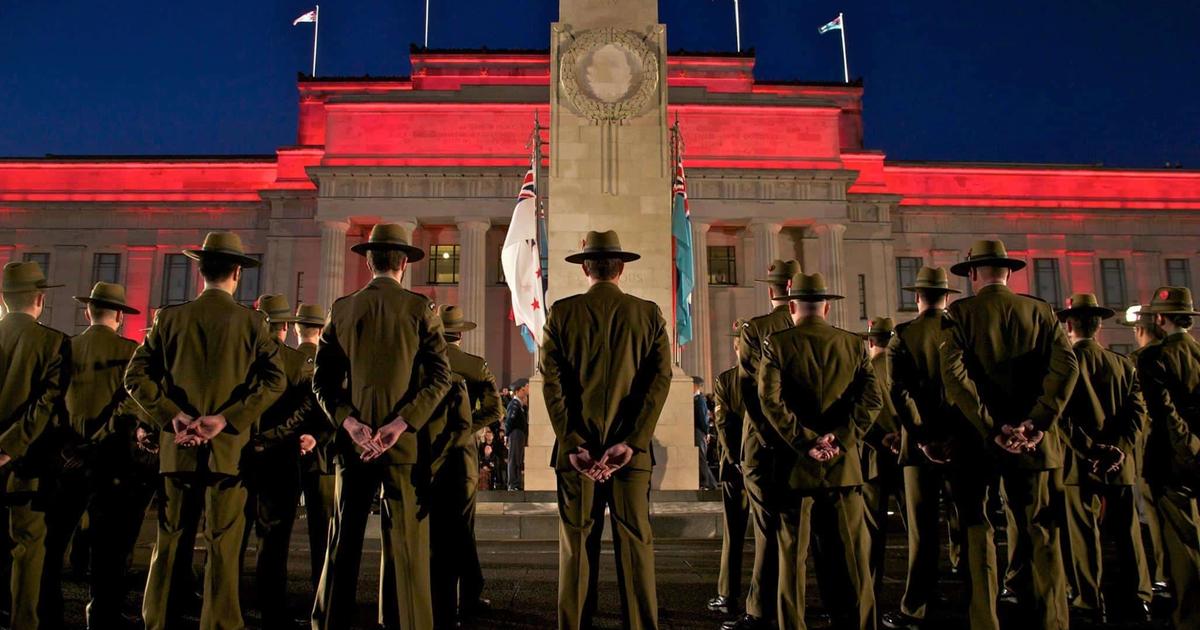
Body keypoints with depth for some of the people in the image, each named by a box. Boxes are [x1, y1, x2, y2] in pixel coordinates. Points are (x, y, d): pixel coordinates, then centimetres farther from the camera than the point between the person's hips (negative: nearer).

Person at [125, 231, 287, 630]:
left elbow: (136, 375, -1)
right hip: (230, 448, -2)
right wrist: (226, 419, -13)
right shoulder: (251, 321, -3)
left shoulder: (171, 317, 4)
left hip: (178, 447, 3)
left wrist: (173, 415, -5)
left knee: (170, 545, 11)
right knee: (224, 548, 2)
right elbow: (274, 380, -12)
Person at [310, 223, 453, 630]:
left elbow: (323, 379, 2)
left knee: (344, 543, 11)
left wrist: (349, 422, -5)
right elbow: (439, 378, -10)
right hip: (405, 443, -3)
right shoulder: (420, 308, -3)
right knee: (406, 545, 1)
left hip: (353, 441, 3)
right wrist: (400, 424, -13)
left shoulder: (342, 309, 6)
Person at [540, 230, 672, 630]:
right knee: (635, 545, 6)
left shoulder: (562, 312, 1)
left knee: (577, 548, 6)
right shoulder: (649, 314, 4)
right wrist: (631, 442, -10)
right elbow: (660, 380, -5)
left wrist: (573, 443, -8)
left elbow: (552, 381, -6)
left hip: (575, 447, 0)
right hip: (632, 448, 0)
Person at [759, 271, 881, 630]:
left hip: (794, 465, -2)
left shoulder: (776, 344, -2)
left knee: (792, 557, 5)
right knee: (850, 557, 7)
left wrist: (805, 441, -10)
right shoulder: (854, 344, 6)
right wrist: (840, 438, -9)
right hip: (844, 466, 2)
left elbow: (770, 400, -14)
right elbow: (872, 399, -4)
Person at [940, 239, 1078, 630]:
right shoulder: (1039, 311, 6)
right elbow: (1066, 365, -7)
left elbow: (953, 373, -16)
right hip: (1033, 444, 2)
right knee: (1040, 537, 9)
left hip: (977, 441, -2)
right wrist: (1037, 422, -12)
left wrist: (991, 428, -17)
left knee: (978, 535, 7)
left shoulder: (961, 313, -2)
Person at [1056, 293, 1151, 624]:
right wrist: (1119, 448, -6)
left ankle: (1091, 604, 6)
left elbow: (1061, 414, -15)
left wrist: (1090, 450, -12)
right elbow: (1137, 411, -1)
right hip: (1120, 463, 4)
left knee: (1084, 534, 2)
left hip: (1080, 463, -4)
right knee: (1126, 530, 13)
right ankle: (1137, 599, 20)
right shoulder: (1123, 364, 5)